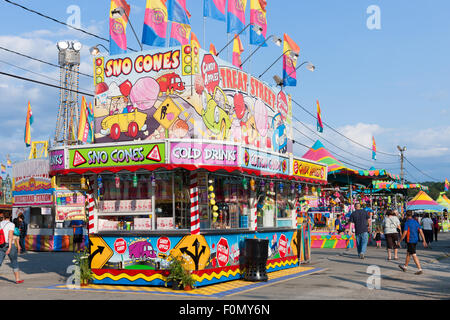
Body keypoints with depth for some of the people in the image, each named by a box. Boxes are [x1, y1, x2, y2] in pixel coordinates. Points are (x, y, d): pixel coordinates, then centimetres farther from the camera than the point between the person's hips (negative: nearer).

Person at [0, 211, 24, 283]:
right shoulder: (11, 224, -9)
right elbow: (10, 236, -19)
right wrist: (10, 247, -23)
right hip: (9, 245, -4)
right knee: (14, 263, 11)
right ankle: (17, 279, 19)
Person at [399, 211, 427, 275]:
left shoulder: (407, 223, -13)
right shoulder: (416, 222, 7)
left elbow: (404, 233, -17)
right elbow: (421, 231, 4)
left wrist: (399, 241, -8)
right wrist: (424, 241, 5)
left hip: (410, 241, -8)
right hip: (415, 240, 8)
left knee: (414, 255, -7)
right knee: (408, 253, 22)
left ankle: (420, 269, -12)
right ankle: (405, 267, 35)